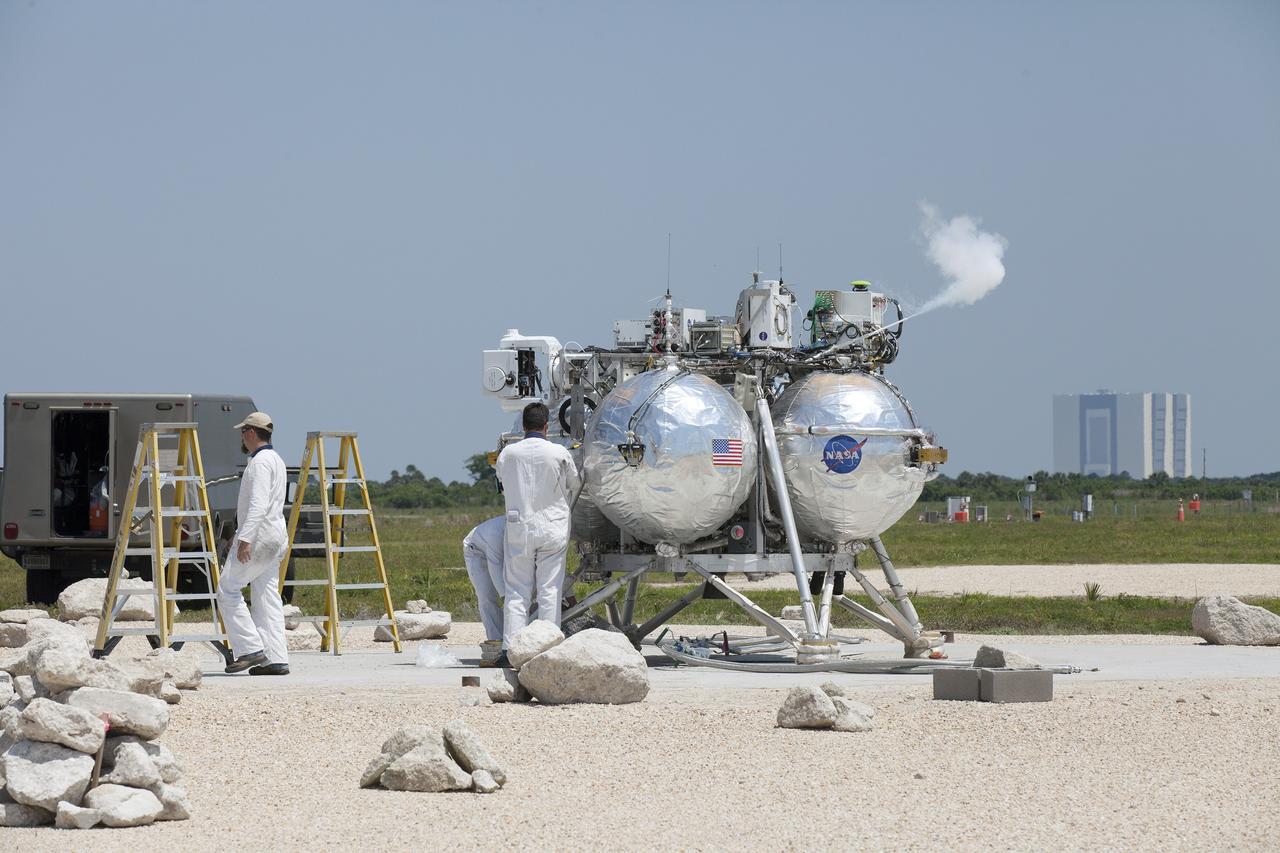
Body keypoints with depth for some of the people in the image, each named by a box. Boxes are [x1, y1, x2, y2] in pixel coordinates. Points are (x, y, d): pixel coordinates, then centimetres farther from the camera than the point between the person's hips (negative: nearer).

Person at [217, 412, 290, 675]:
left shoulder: (260, 462, -13)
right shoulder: (276, 460, 20)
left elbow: (258, 504, -24)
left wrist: (245, 539, -29)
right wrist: (240, 534, 30)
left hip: (259, 536, -10)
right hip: (275, 537, 10)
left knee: (228, 589, -5)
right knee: (267, 597, 7)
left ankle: (250, 649, -11)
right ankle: (276, 660, 2)